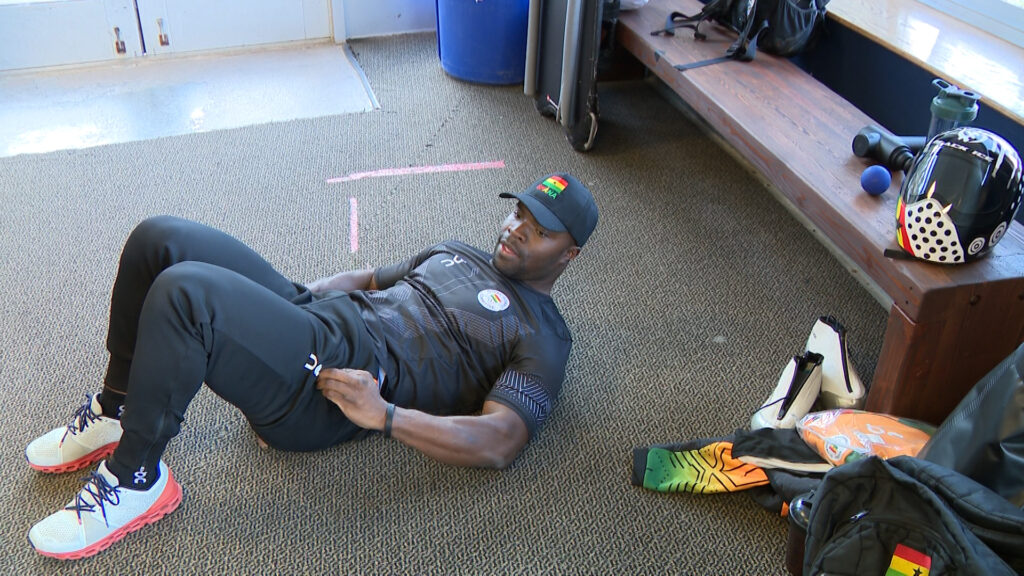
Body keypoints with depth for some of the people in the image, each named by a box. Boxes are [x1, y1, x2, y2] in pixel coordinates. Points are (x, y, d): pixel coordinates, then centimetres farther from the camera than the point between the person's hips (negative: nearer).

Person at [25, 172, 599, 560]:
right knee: (160, 238, -5)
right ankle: (114, 412, 11)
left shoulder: (541, 339, -2)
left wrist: (383, 414, -23)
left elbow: (500, 443, -16)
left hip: (329, 389, -8)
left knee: (185, 290, -30)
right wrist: (301, 293, 15)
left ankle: (134, 480, -11)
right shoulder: (458, 254, 25)